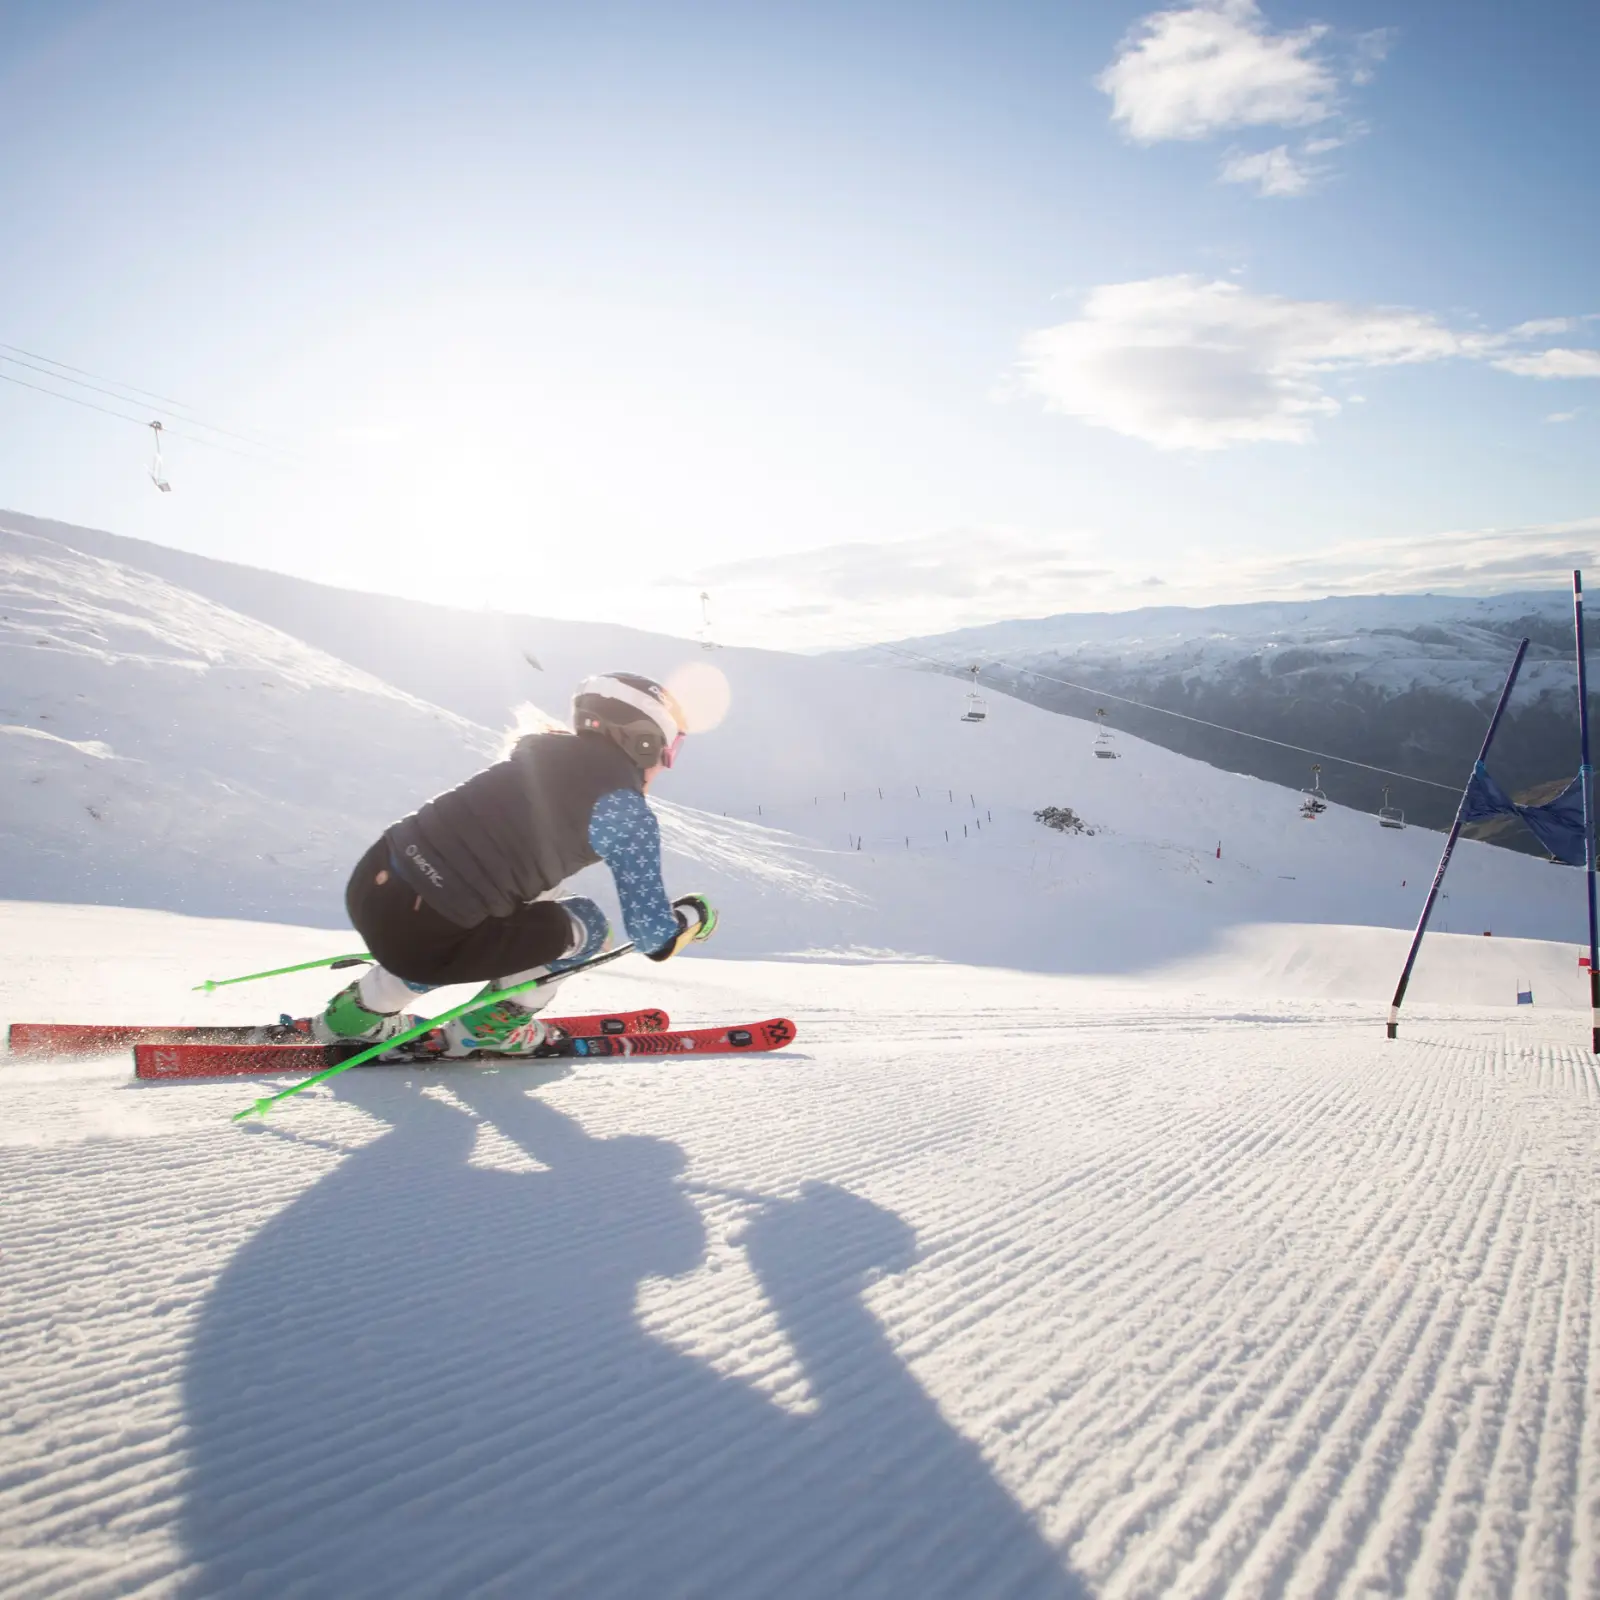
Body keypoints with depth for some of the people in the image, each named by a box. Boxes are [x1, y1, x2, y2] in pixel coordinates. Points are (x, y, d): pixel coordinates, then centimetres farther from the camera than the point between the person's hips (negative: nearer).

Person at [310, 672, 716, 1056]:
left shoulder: (542, 748, 14)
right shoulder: (627, 812, -5)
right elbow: (652, 935, -2)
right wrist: (692, 915, 19)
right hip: (423, 941, -6)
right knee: (584, 923, 10)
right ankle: (486, 1028, 22)